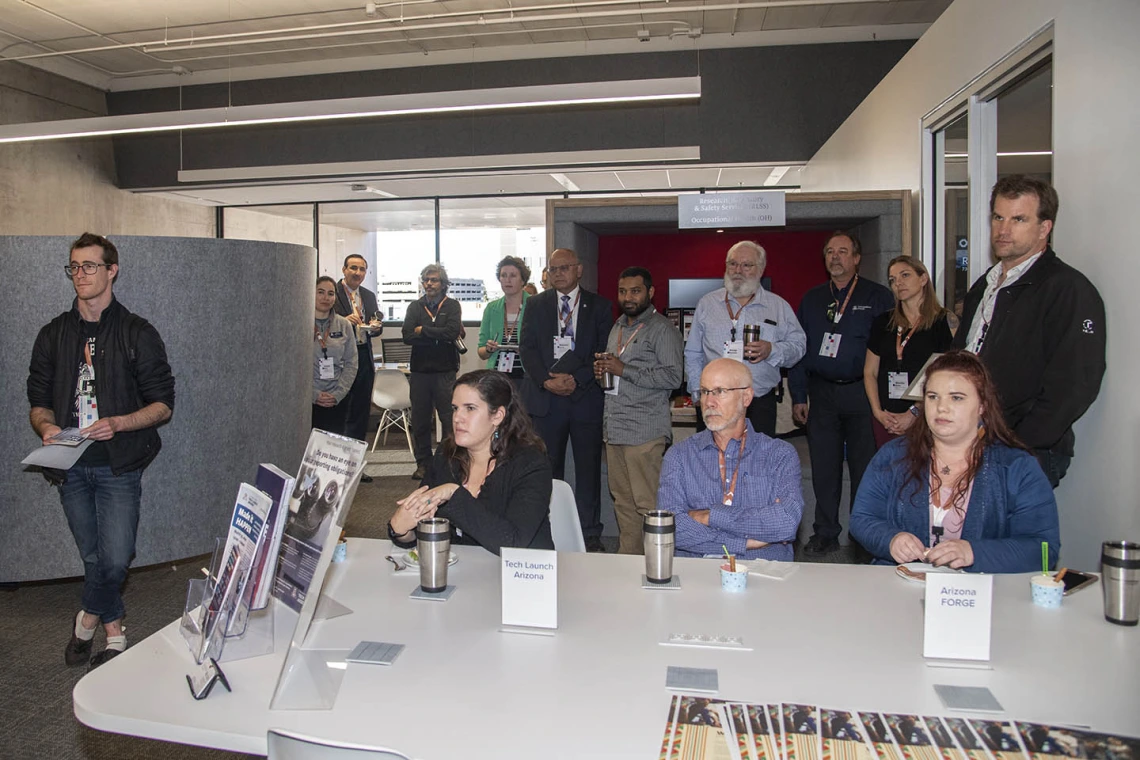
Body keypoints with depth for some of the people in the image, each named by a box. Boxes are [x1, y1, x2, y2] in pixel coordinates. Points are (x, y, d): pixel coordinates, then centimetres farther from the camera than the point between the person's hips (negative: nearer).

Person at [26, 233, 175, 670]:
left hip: (119, 463, -3)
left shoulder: (138, 334, -2)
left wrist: (117, 424, -19)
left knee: (115, 559, -8)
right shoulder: (53, 335, 10)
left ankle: (88, 619, 19)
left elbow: (163, 404, -3)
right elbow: (38, 402, 13)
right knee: (94, 557, 11)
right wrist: (46, 426, -10)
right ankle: (114, 633, 29)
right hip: (71, 465, 4)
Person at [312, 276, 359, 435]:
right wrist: (313, 394, -11)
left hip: (338, 402, 2)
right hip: (307, 401, -2)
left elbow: (351, 363, 5)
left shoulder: (344, 325, 4)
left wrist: (338, 394, -5)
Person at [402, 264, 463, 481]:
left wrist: (423, 330, -6)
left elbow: (452, 332, -14)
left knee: (449, 418, -3)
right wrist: (439, 336, -11)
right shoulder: (415, 306, 11)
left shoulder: (452, 306, 4)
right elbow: (408, 337, -3)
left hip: (445, 371, -3)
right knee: (420, 420, 7)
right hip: (420, 371, 3)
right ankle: (423, 463, 17)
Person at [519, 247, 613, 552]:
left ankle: (590, 535, 15)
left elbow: (602, 353, 1)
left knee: (588, 469, 4)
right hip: (545, 398, 1)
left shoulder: (599, 306, 7)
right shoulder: (536, 304, 10)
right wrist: (547, 380, -11)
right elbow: (527, 348, 3)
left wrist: (576, 379, -12)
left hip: (586, 397, -1)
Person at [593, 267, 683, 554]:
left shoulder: (662, 329, -5)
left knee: (648, 504, -8)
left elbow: (673, 377, -15)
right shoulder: (618, 327, 21)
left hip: (644, 431, -7)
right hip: (614, 427, 8)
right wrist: (602, 370, 9)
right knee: (622, 501, 10)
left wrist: (623, 370, -15)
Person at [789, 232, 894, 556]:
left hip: (861, 392, -3)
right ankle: (825, 535, 17)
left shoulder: (878, 297, 3)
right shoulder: (812, 299, 13)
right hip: (822, 393, 3)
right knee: (823, 468, 6)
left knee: (865, 467, 1)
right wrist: (798, 397, 6)